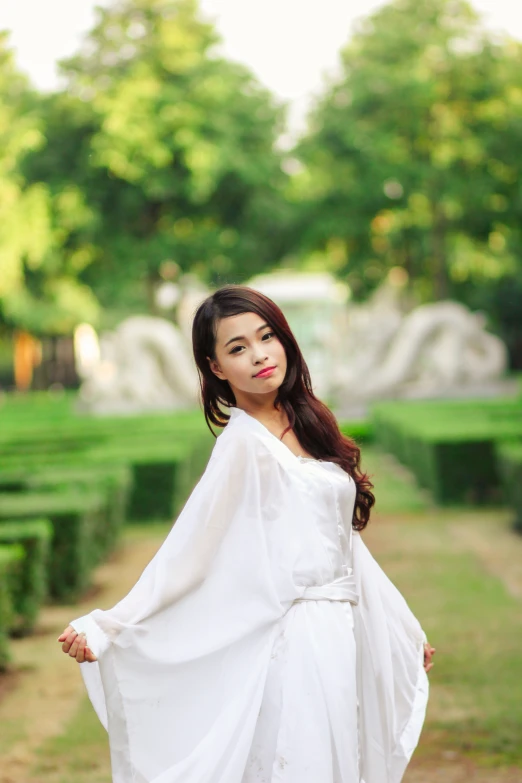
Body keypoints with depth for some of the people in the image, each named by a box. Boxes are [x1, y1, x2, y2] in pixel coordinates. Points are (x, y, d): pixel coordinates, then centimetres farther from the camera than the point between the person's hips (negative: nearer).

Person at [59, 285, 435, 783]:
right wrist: (106, 627, -26)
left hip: (342, 636, 8)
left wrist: (405, 630, 22)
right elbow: (188, 550, -17)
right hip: (303, 635, -8)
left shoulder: (303, 426, 10)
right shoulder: (244, 443, -13)